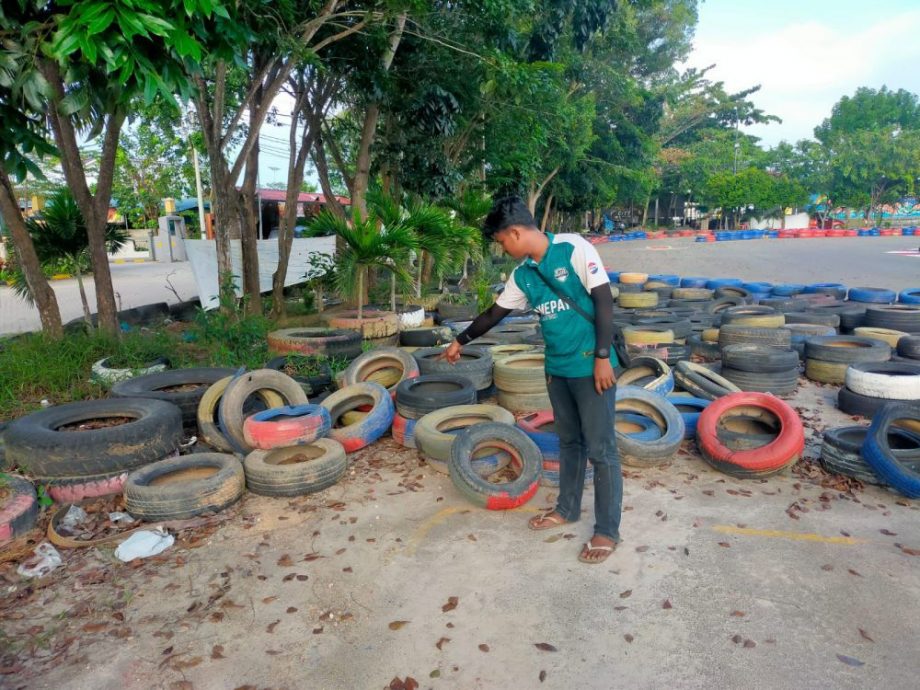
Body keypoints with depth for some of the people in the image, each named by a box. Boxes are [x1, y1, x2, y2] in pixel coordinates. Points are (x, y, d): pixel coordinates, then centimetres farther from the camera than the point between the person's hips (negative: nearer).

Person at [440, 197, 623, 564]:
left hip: (590, 366, -7)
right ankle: (567, 509, 35)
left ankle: (607, 530, 13)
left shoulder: (574, 248, -12)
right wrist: (461, 341, 28)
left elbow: (604, 300, -15)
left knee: (600, 448, 0)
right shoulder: (522, 275, 7)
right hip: (557, 369, 7)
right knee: (569, 442, 19)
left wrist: (603, 356, -17)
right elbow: (495, 312, 19)